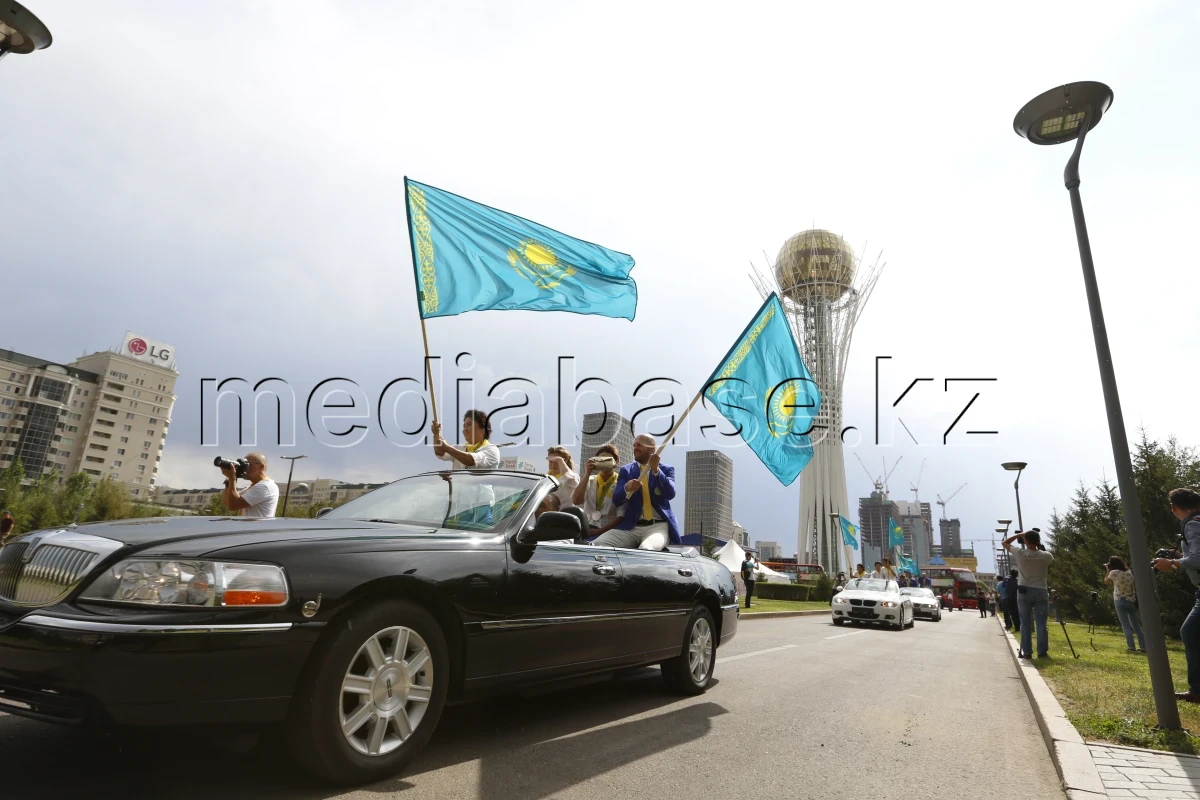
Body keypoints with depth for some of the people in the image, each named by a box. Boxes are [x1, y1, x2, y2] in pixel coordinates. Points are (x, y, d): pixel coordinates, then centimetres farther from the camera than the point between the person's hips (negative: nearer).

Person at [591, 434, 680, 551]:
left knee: (646, 549, -38)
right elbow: (616, 500, 4)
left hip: (658, 526, -3)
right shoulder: (626, 470, 14)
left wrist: (656, 470, -21)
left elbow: (670, 494, -10)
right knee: (597, 545, -21)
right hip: (630, 527, 3)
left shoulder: (666, 469, 9)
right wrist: (626, 488, -19)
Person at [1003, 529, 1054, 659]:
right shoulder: (1045, 556, -6)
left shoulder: (1020, 554, -9)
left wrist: (1019, 534, 11)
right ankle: (1042, 652, 7)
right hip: (1041, 592, 1)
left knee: (1025, 624, 4)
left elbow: (1005, 543, 7)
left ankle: (1026, 652, 4)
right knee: (1041, 624, 5)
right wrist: (1040, 545, 13)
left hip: (1024, 592, -1)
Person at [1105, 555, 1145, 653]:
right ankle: (1143, 646, 9)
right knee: (1136, 625, 11)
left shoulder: (1114, 573, -7)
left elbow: (1106, 581, 10)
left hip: (1120, 601, -5)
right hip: (1131, 601, 5)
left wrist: (1108, 570, 15)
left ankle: (1131, 647, -14)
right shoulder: (1129, 573, 8)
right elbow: (1134, 588, 11)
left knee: (1126, 625, -7)